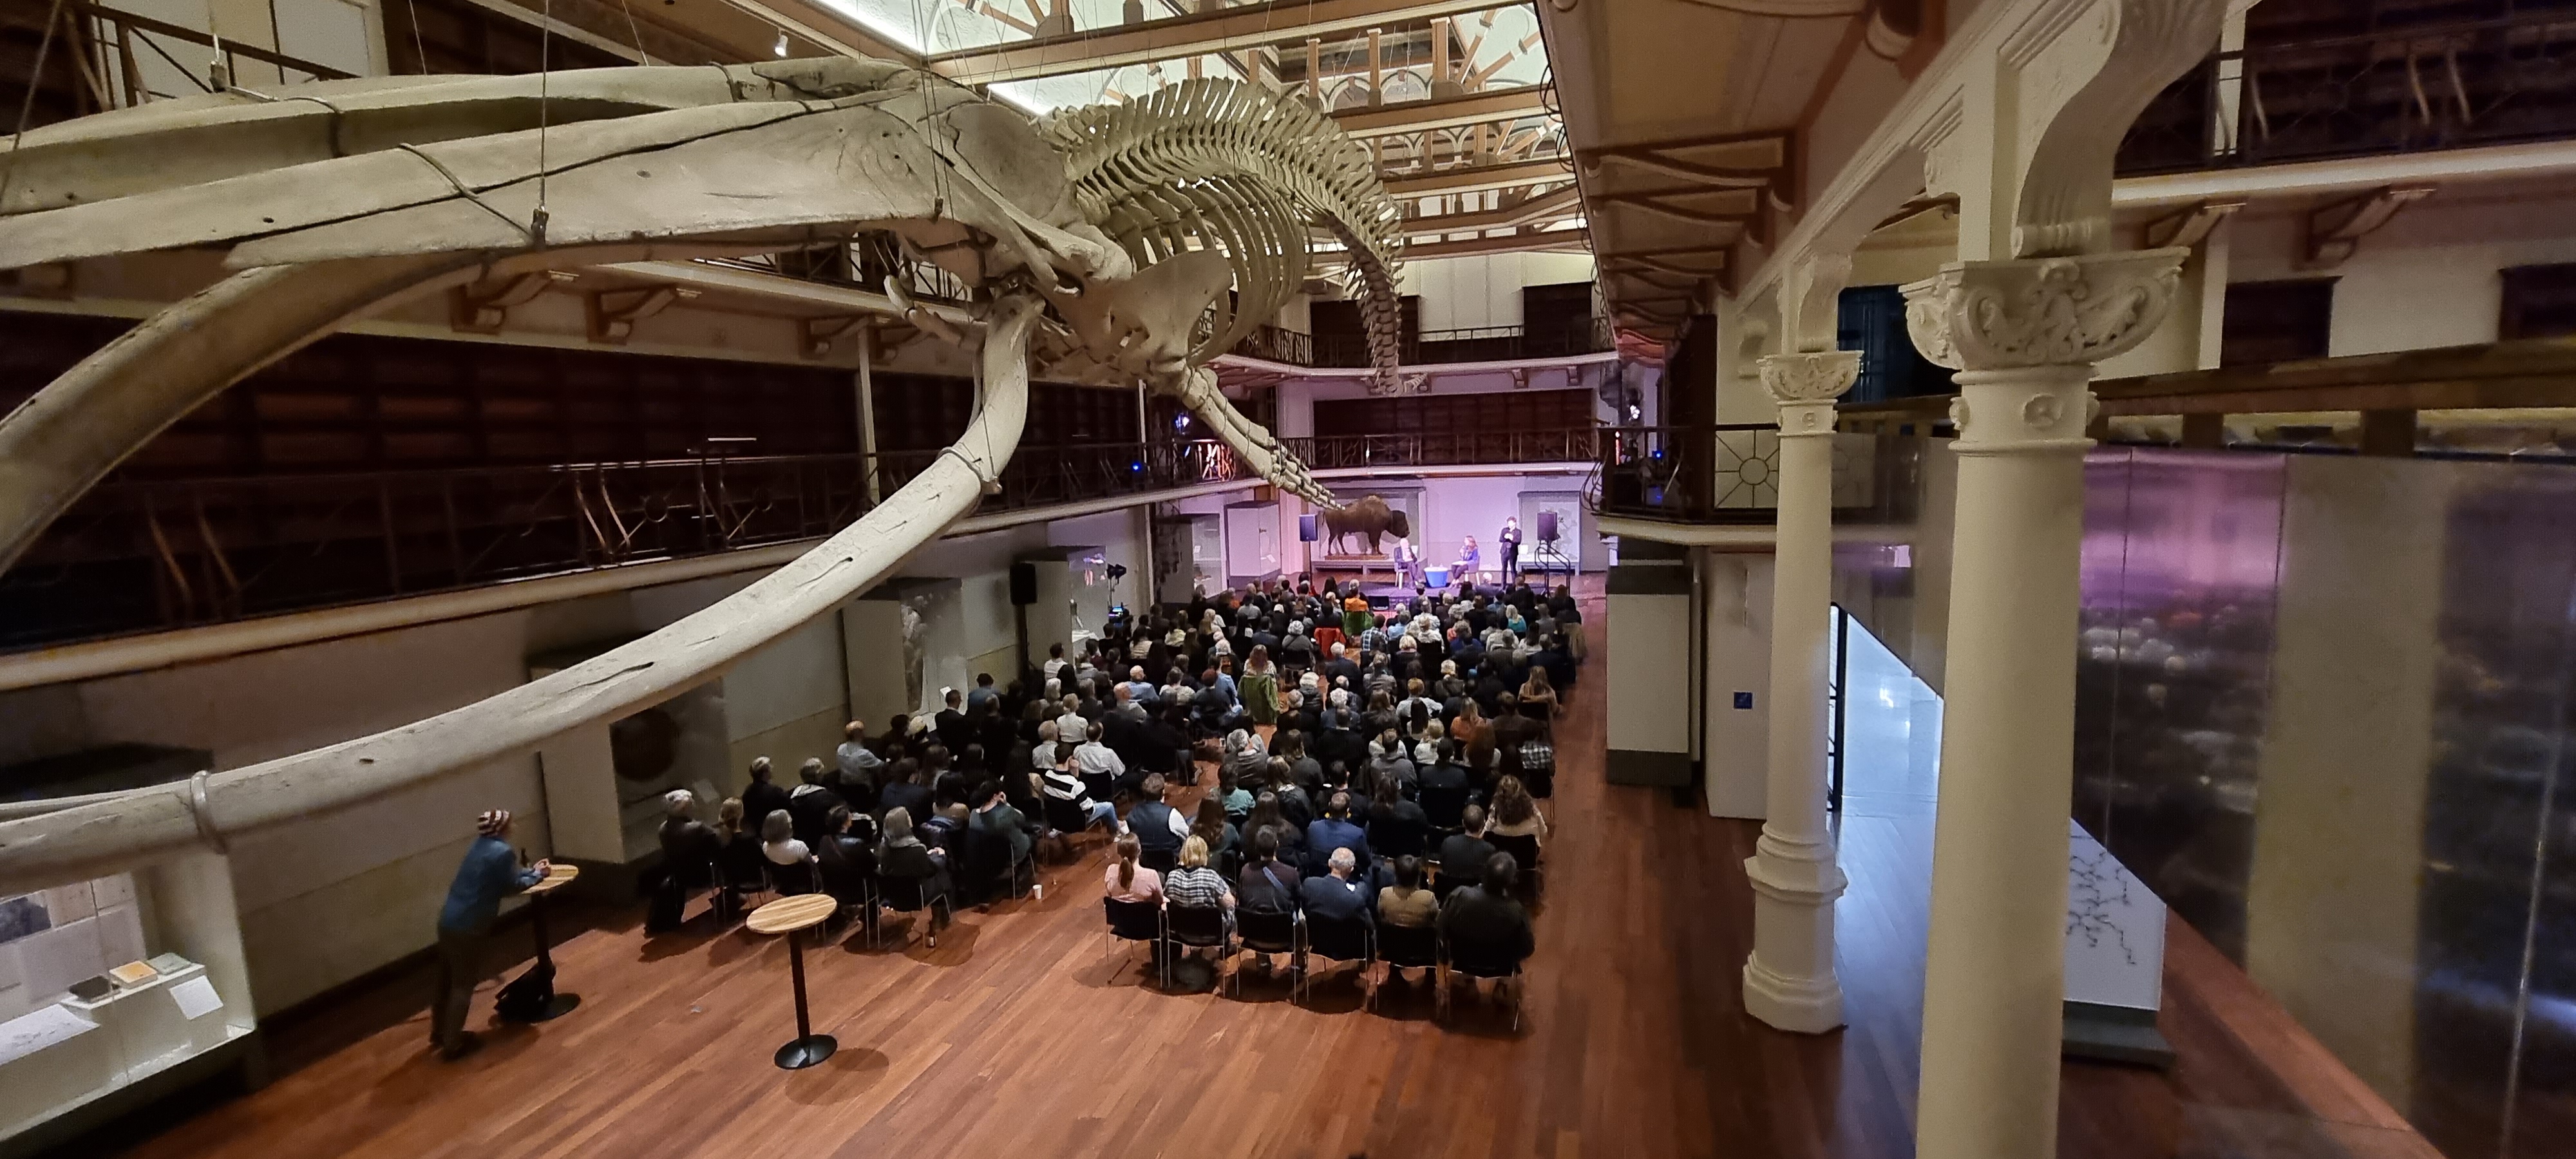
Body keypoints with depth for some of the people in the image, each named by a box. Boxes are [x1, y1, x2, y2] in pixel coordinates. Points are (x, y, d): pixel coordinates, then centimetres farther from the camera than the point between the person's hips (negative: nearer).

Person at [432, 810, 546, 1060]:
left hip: (448, 921, 9)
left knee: (448, 980, 22)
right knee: (464, 985, 2)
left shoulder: (479, 847, 12)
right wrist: (537, 875, 10)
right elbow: (512, 885, -5)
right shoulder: (503, 851, -14)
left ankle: (440, 1032, 36)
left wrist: (531, 870, 25)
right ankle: (452, 1043, 8)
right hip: (467, 927, -9)